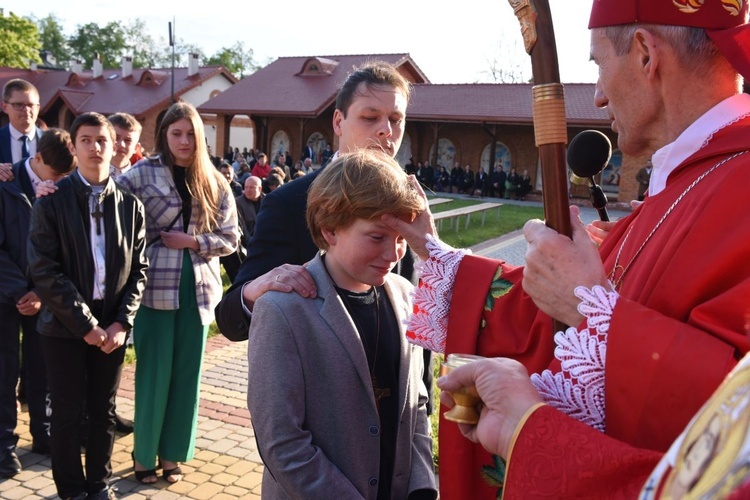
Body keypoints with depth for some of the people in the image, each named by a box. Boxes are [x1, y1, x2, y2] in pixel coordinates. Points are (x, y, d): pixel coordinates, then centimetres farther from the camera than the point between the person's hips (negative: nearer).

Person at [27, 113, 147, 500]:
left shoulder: (130, 204, 4)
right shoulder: (52, 200, -5)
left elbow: (138, 268, 4)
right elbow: (43, 270, -12)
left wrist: (122, 322, -7)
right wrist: (84, 323, -15)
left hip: (111, 325, 3)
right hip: (64, 325, -2)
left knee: (103, 410, 12)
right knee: (68, 412, 7)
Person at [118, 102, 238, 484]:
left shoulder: (213, 183, 6)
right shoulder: (141, 174, -4)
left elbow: (230, 238, 5)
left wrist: (193, 241, -9)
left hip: (197, 288, 3)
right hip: (155, 286, -3)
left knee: (186, 375, 10)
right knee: (153, 373, 3)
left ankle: (172, 453, 25)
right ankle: (144, 452, 21)